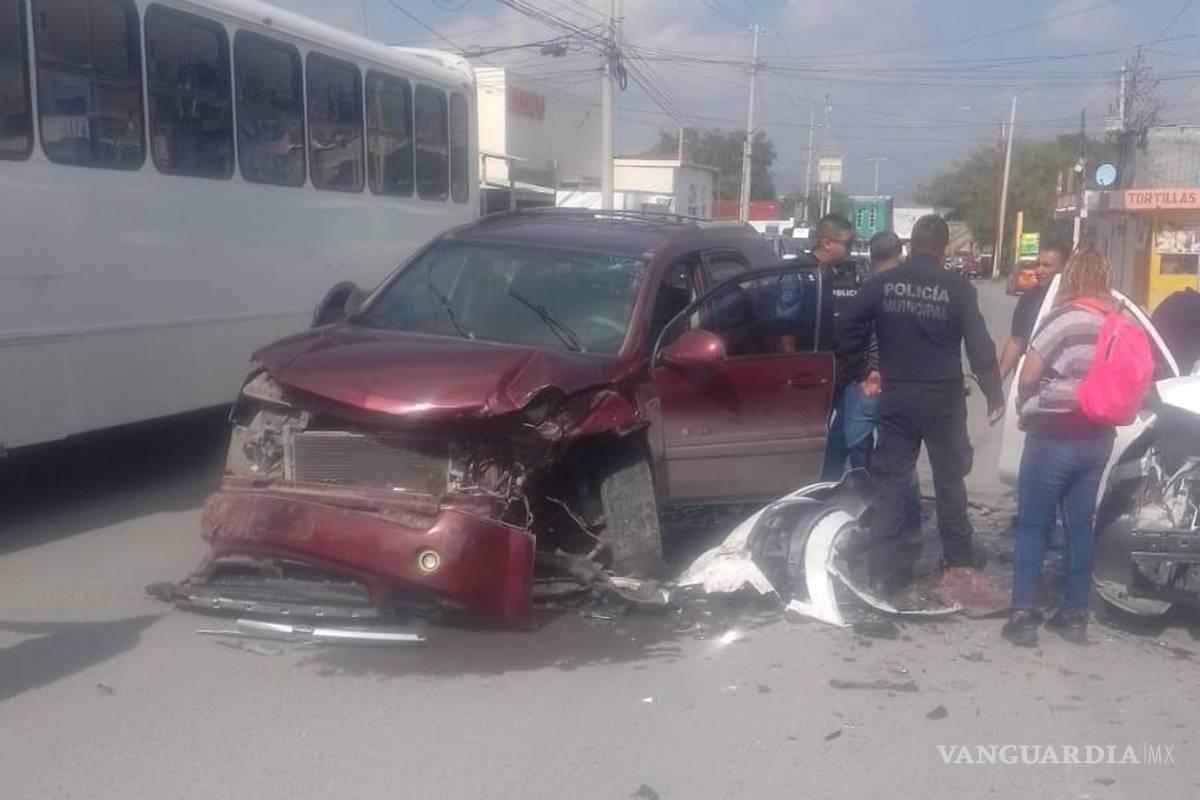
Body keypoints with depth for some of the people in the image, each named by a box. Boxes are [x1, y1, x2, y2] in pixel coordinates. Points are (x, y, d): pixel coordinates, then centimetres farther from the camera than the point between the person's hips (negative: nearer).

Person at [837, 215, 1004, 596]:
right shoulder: (958, 288, -6)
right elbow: (980, 346, -5)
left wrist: (862, 372, 9)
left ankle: (884, 569, 2)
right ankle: (958, 557, 28)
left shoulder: (881, 284, -2)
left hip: (896, 398, 1)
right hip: (944, 398, -1)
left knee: (890, 481, 5)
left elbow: (847, 336, -3)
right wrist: (994, 395, 2)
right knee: (949, 478, 15)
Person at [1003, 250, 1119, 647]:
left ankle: (1023, 616, 1)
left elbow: (1027, 377, -12)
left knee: (1033, 524, 2)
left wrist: (1025, 408, 5)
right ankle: (1074, 614, 19)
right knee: (1080, 525, 13)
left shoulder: (1064, 318, -14)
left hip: (1054, 434, -6)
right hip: (1097, 437, 6)